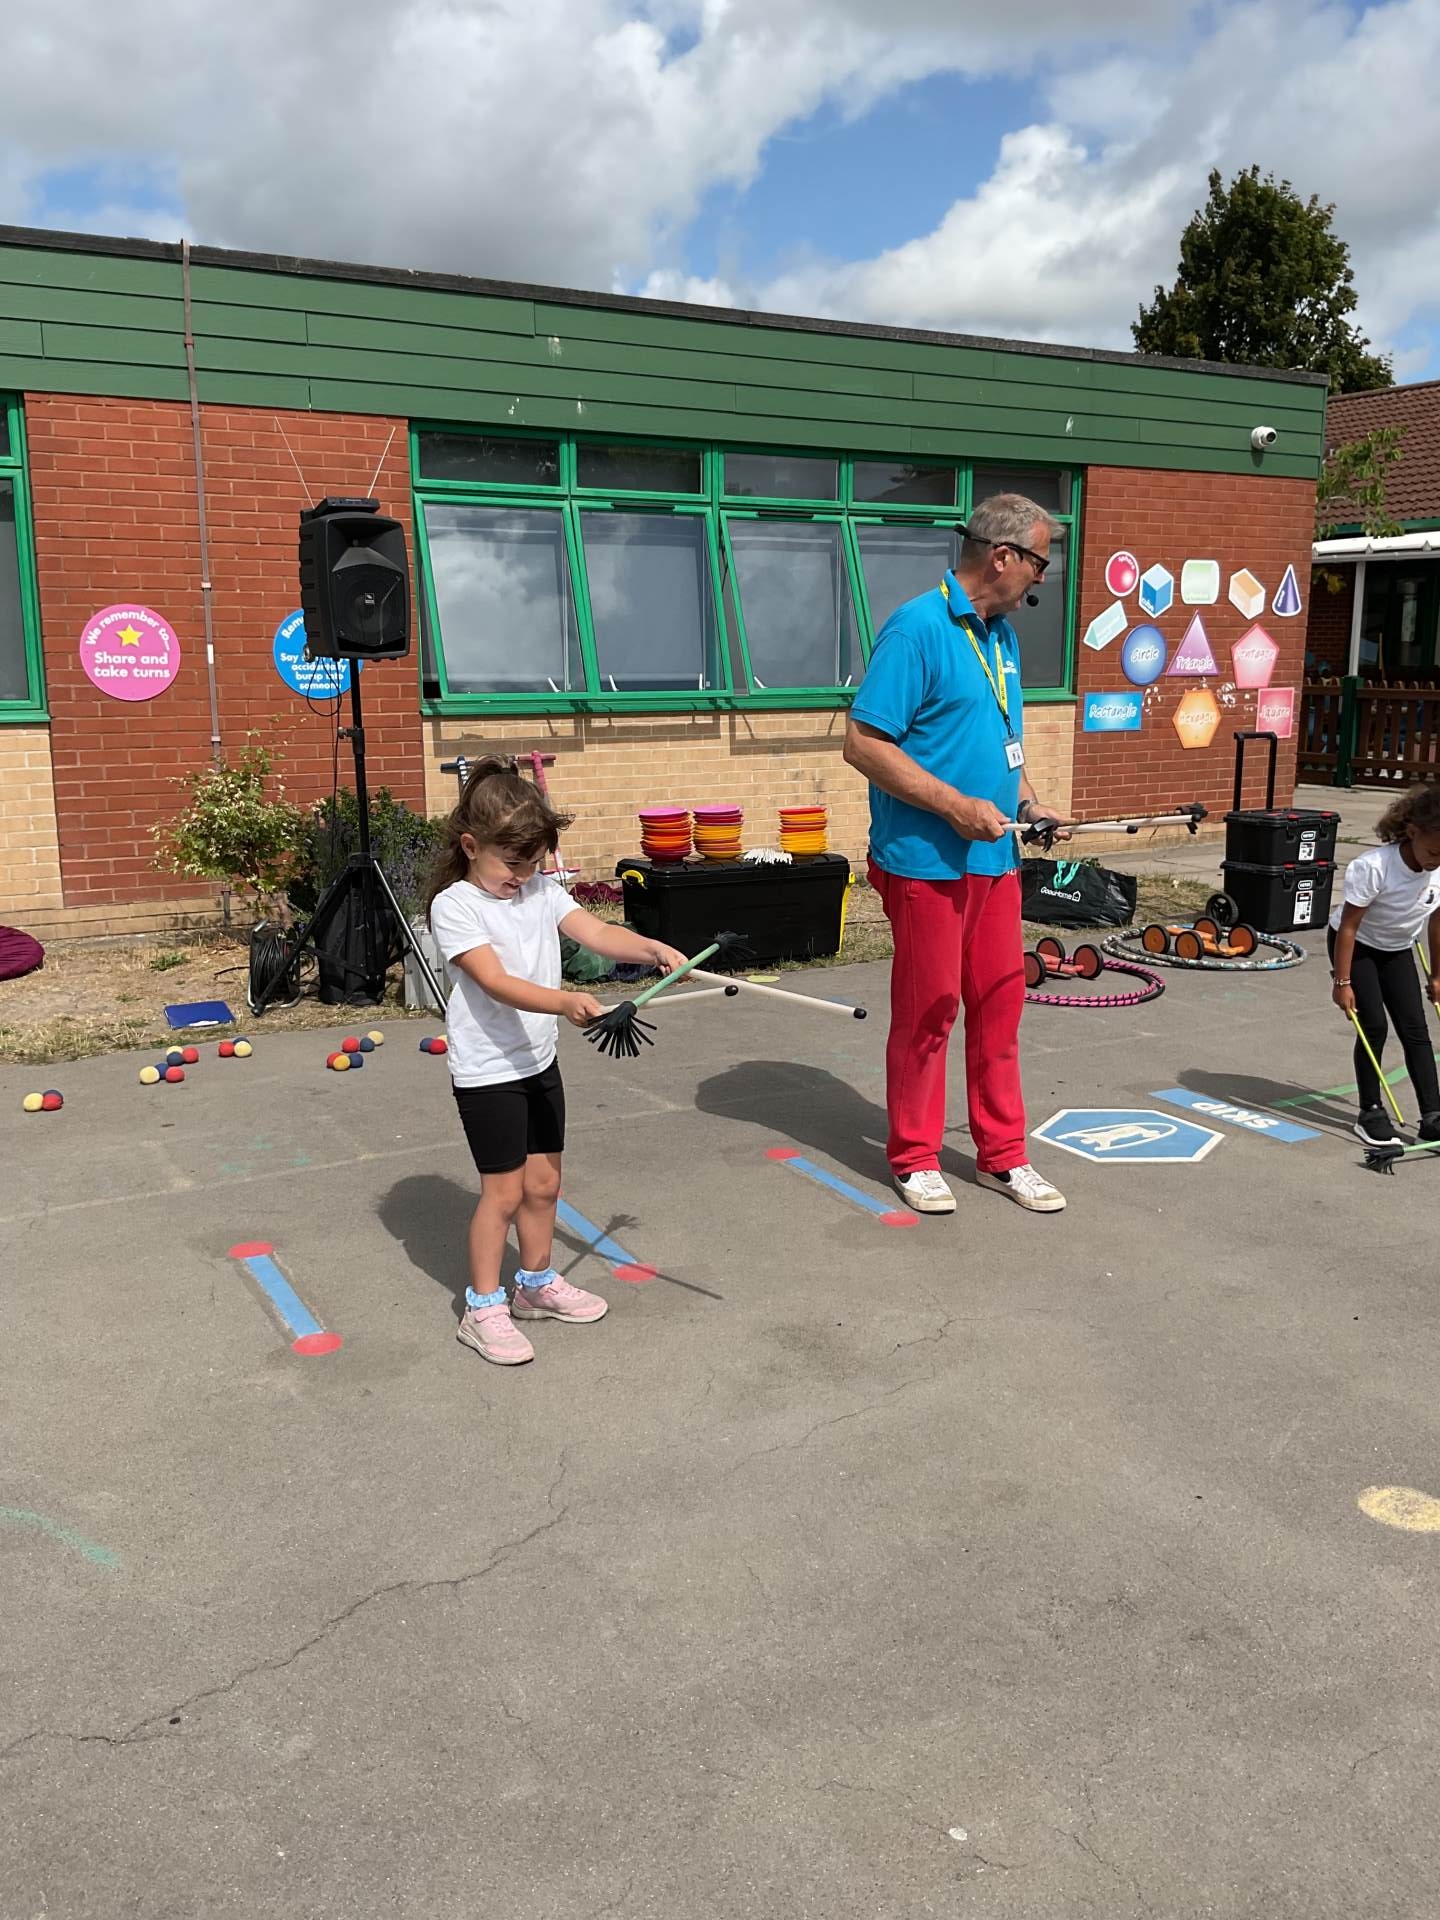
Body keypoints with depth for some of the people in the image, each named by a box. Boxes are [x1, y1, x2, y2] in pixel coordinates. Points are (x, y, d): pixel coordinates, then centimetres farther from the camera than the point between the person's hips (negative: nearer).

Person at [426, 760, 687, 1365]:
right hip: (487, 1071, -6)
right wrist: (563, 1002, -40)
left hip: (539, 1062, 7)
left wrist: (651, 948, -24)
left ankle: (537, 1285, 35)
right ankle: (483, 1309, 14)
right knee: (503, 1191, 0)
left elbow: (597, 934, -6)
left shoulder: (541, 890, 5)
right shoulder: (454, 906, -15)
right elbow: (496, 982, -27)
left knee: (543, 1184, 16)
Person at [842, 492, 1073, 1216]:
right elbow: (862, 744, -19)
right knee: (927, 1012, 3)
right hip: (926, 859, -8)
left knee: (1000, 1001, 12)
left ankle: (1003, 1155, 25)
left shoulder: (1001, 633, 13)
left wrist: (1028, 803, 9)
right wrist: (956, 806, -20)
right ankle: (914, 1158, 20)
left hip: (993, 858, 8)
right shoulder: (918, 627, -14)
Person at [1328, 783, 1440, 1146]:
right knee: (1374, 1026, -11)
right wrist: (1342, 982, -22)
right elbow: (1349, 926, -25)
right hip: (1356, 948, -5)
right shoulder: (1373, 866, -33)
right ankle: (1371, 1113, 2)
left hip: (1397, 951, 5)